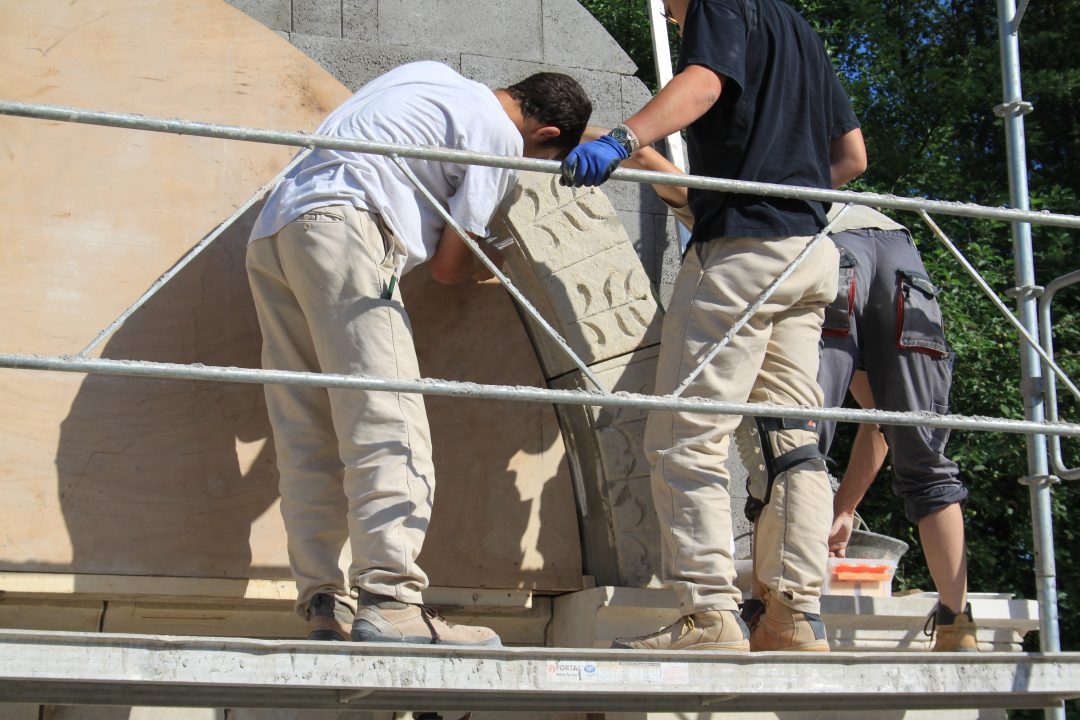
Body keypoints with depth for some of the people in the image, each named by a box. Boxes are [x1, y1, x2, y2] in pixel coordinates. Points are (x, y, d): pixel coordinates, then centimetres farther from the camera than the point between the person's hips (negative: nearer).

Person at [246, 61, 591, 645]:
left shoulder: (430, 75, 28)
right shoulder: (500, 136, 4)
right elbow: (448, 266, 5)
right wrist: (490, 261, 28)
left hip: (270, 231, 9)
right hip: (339, 224, -9)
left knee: (308, 440, 3)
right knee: (388, 424, -15)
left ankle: (324, 609, 0)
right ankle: (389, 602, -25)